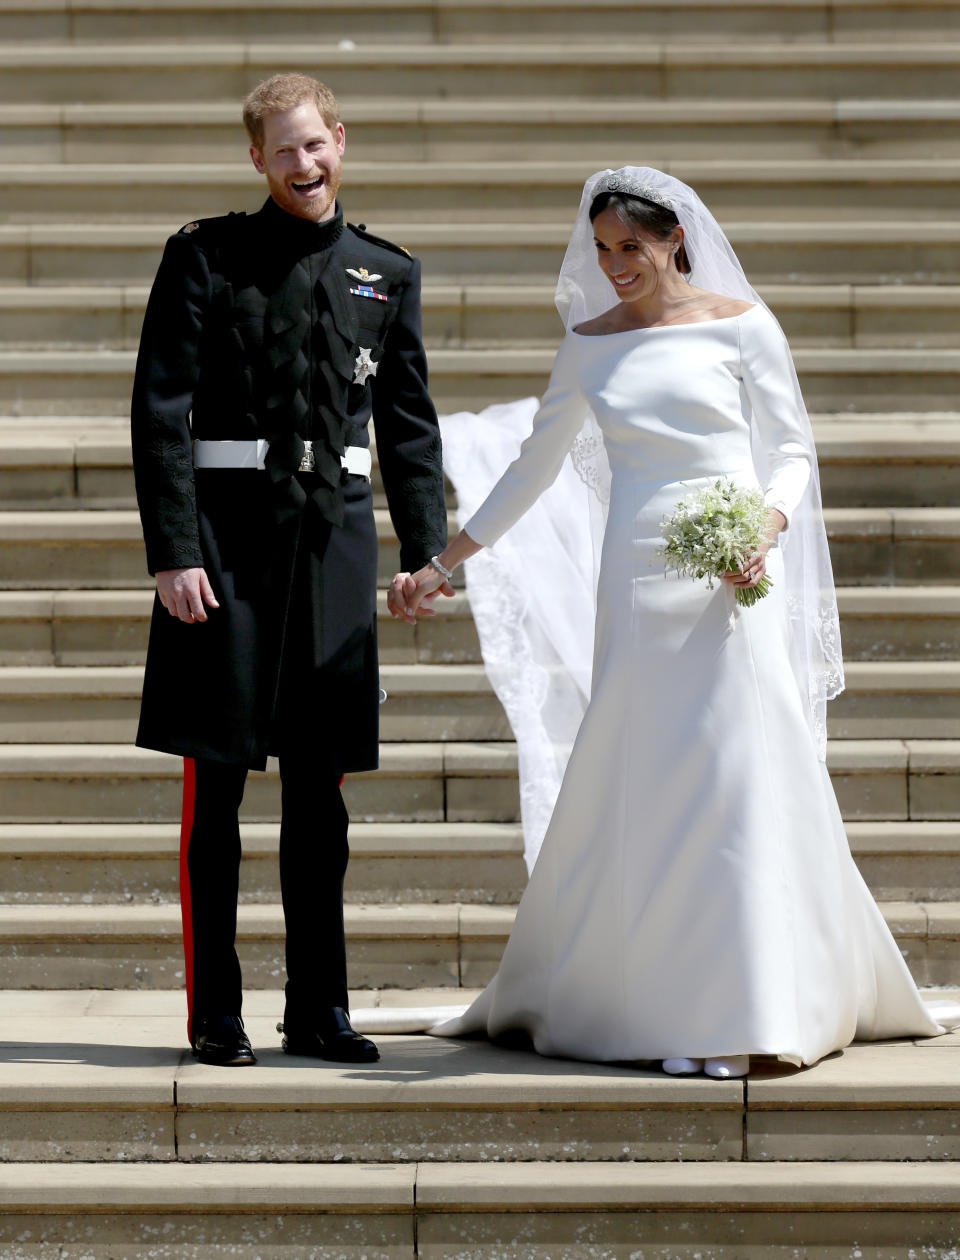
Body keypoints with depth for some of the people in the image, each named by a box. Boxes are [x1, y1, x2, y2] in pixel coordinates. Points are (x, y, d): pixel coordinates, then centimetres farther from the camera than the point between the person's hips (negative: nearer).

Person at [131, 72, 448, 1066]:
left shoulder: (387, 274, 12)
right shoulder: (204, 257, 1)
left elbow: (409, 426, 16)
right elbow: (161, 412, -4)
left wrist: (426, 557, 8)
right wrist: (174, 552, -11)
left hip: (337, 538, 3)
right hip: (229, 532, -3)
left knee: (320, 794, 8)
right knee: (215, 790, -1)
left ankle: (318, 1009, 16)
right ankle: (214, 1014, 6)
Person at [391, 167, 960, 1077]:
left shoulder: (740, 325, 3)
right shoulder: (588, 345, 12)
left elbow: (792, 450, 5)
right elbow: (534, 467, 19)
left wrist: (769, 530, -15)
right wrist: (442, 564, 18)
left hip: (730, 585, -3)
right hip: (637, 584, 3)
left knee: (742, 779, -7)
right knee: (633, 790, 0)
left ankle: (743, 1015, -1)